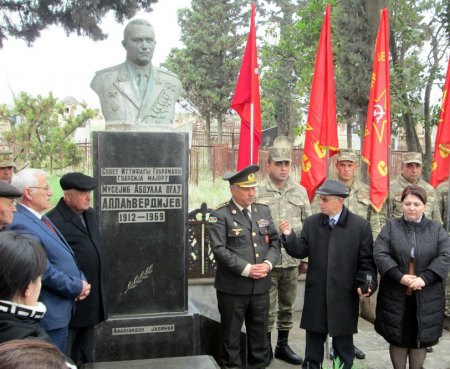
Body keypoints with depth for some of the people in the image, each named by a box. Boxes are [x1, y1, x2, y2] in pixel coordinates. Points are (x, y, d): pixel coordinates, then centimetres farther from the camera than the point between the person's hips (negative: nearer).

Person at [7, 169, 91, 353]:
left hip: (61, 310, 10)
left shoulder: (41, 219, 11)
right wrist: (77, 288, -12)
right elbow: (43, 271, -24)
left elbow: (65, 256, 17)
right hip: (49, 315, -10)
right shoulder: (21, 225, -21)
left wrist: (81, 282, 0)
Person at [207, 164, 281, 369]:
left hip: (260, 285, 5)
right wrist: (247, 269, -20)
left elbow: (275, 241, 8)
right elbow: (219, 249, -16)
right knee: (231, 335, 8)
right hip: (233, 287, -5)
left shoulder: (264, 211, 10)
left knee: (259, 333, 15)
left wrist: (268, 263, -10)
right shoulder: (220, 215, -8)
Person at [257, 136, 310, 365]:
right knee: (267, 307, 5)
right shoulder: (258, 192, -6)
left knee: (287, 306, 15)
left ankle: (283, 345, 30)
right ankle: (266, 348, 19)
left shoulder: (300, 192, 5)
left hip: (292, 260, 4)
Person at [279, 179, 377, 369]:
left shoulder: (361, 225, -5)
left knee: (343, 343, 12)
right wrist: (289, 235, -16)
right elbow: (301, 252, 0)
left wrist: (366, 284, -17)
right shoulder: (311, 223, 3)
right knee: (313, 341, 14)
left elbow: (366, 260, -5)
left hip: (344, 296, -2)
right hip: (316, 295, 2)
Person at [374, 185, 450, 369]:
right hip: (395, 296, 0)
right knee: (398, 338, 9)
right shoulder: (391, 227, 1)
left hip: (425, 298, 1)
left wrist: (424, 278, -20)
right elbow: (380, 254, -10)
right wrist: (400, 277, -21)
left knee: (420, 339, 10)